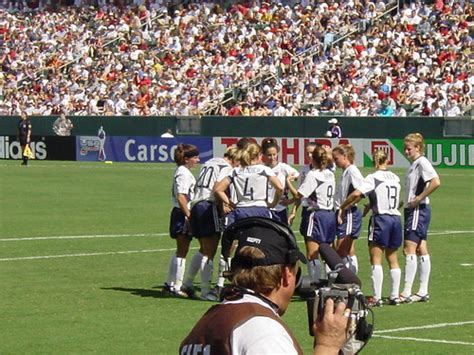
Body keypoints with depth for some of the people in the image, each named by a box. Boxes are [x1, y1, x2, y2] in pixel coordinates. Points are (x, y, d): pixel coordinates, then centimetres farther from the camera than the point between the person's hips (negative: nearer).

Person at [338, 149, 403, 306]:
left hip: (380, 219, -5)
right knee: (393, 260, 12)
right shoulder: (395, 178, 9)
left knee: (376, 260, -2)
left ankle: (377, 297, -7)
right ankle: (395, 296, 12)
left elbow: (356, 194, -19)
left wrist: (342, 208, -7)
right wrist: (369, 206, 22)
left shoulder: (373, 178, -9)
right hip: (396, 218, 6)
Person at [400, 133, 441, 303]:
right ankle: (423, 291, 13)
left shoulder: (422, 162, -13)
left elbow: (435, 182, -27)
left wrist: (419, 198, -21)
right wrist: (405, 201, 12)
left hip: (418, 210, -10)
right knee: (421, 250, 10)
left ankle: (407, 293, -11)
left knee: (410, 249, -10)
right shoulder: (414, 164, 15)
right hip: (412, 210, 10)